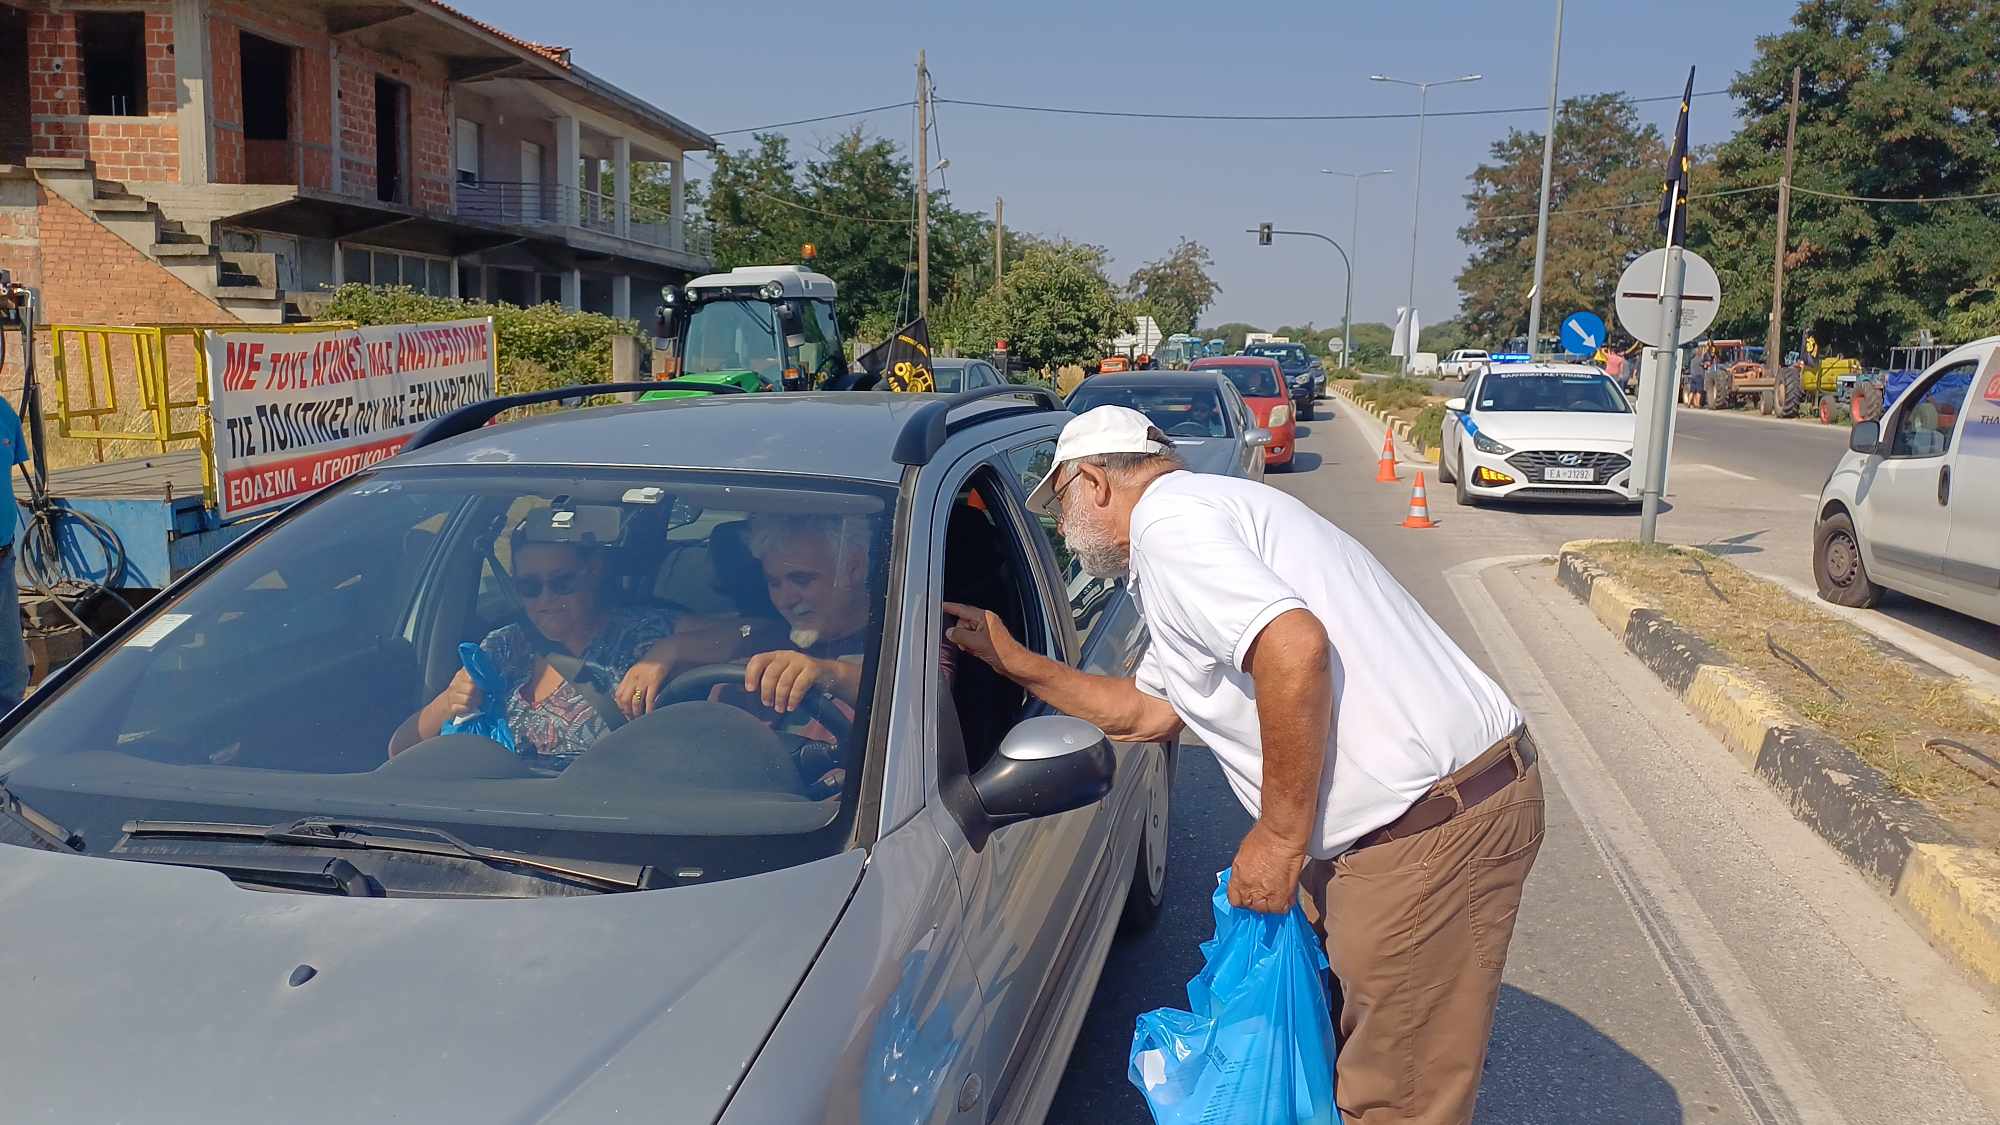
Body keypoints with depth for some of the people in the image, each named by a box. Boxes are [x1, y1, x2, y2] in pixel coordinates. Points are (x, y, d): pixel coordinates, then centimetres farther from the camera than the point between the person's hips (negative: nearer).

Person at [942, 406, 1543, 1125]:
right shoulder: (1204, 511, 21)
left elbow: (1294, 646, -28)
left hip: (1433, 828, -10)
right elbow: (1145, 712, 26)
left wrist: (1280, 837, -19)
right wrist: (1010, 660, 26)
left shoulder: (1166, 515, -11)